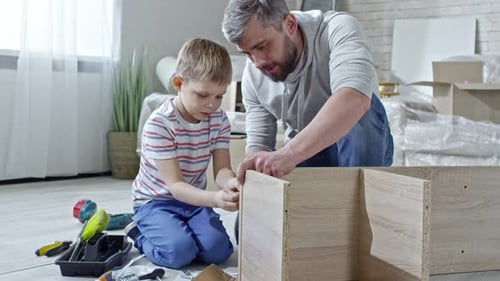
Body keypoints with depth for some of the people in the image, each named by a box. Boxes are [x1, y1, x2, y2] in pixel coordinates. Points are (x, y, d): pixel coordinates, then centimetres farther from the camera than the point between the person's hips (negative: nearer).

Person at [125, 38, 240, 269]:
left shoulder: (219, 120, -7)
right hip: (156, 201, -4)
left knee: (218, 250, -18)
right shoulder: (159, 124, -25)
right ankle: (139, 235, 5)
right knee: (179, 252, -27)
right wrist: (215, 199, -46)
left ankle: (176, 231, 12)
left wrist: (230, 182, -39)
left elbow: (221, 169, -13)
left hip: (195, 199, 5)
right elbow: (175, 185, -28)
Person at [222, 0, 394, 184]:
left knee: (361, 110, -35)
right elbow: (258, 144, -5)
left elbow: (355, 99, -46)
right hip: (301, 154, 3)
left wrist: (289, 153, -57)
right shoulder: (252, 76, -11)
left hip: (365, 149, -3)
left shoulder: (337, 29, -27)